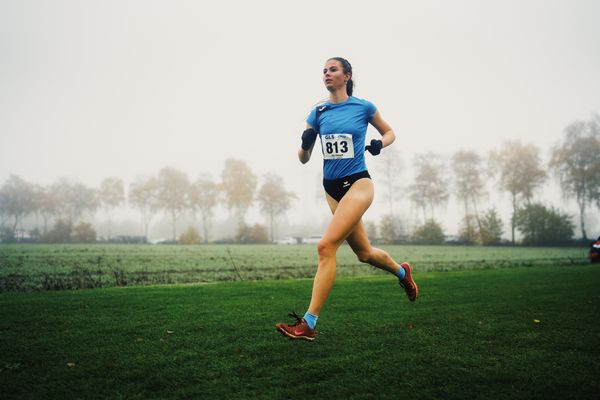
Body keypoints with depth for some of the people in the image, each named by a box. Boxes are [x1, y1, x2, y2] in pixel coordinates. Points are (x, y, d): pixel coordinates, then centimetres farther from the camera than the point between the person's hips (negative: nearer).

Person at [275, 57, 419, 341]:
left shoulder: (363, 107, -2)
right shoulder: (317, 113, 7)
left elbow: (389, 132, 14)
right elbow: (303, 159, 7)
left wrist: (379, 144, -8)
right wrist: (306, 143, -15)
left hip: (358, 184, -5)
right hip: (332, 188, 6)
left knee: (326, 246, -21)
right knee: (364, 253, 15)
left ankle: (308, 324, -17)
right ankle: (402, 272, 48)